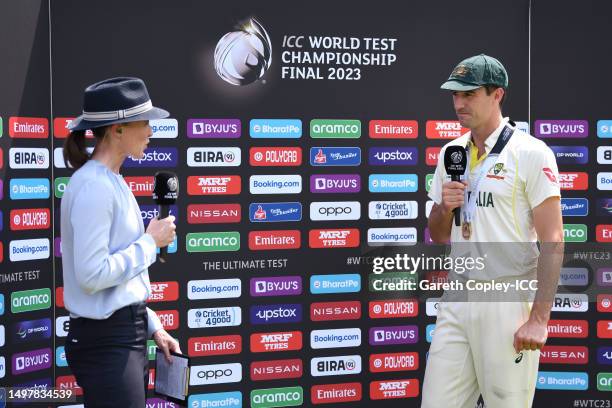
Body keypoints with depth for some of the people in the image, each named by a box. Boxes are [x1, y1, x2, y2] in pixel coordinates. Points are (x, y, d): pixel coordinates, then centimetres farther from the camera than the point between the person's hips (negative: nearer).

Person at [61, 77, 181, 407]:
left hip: (129, 334, 9)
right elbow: (92, 275, -24)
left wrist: (152, 327, 14)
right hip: (105, 342, -9)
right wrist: (151, 242, -13)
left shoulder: (113, 182, 12)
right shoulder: (93, 187, -17)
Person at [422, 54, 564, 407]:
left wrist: (539, 319, -17)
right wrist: (444, 208, -4)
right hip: (457, 299, 6)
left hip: (508, 300, -5)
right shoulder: (451, 153, 12)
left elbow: (552, 239, -11)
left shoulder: (531, 153, -6)